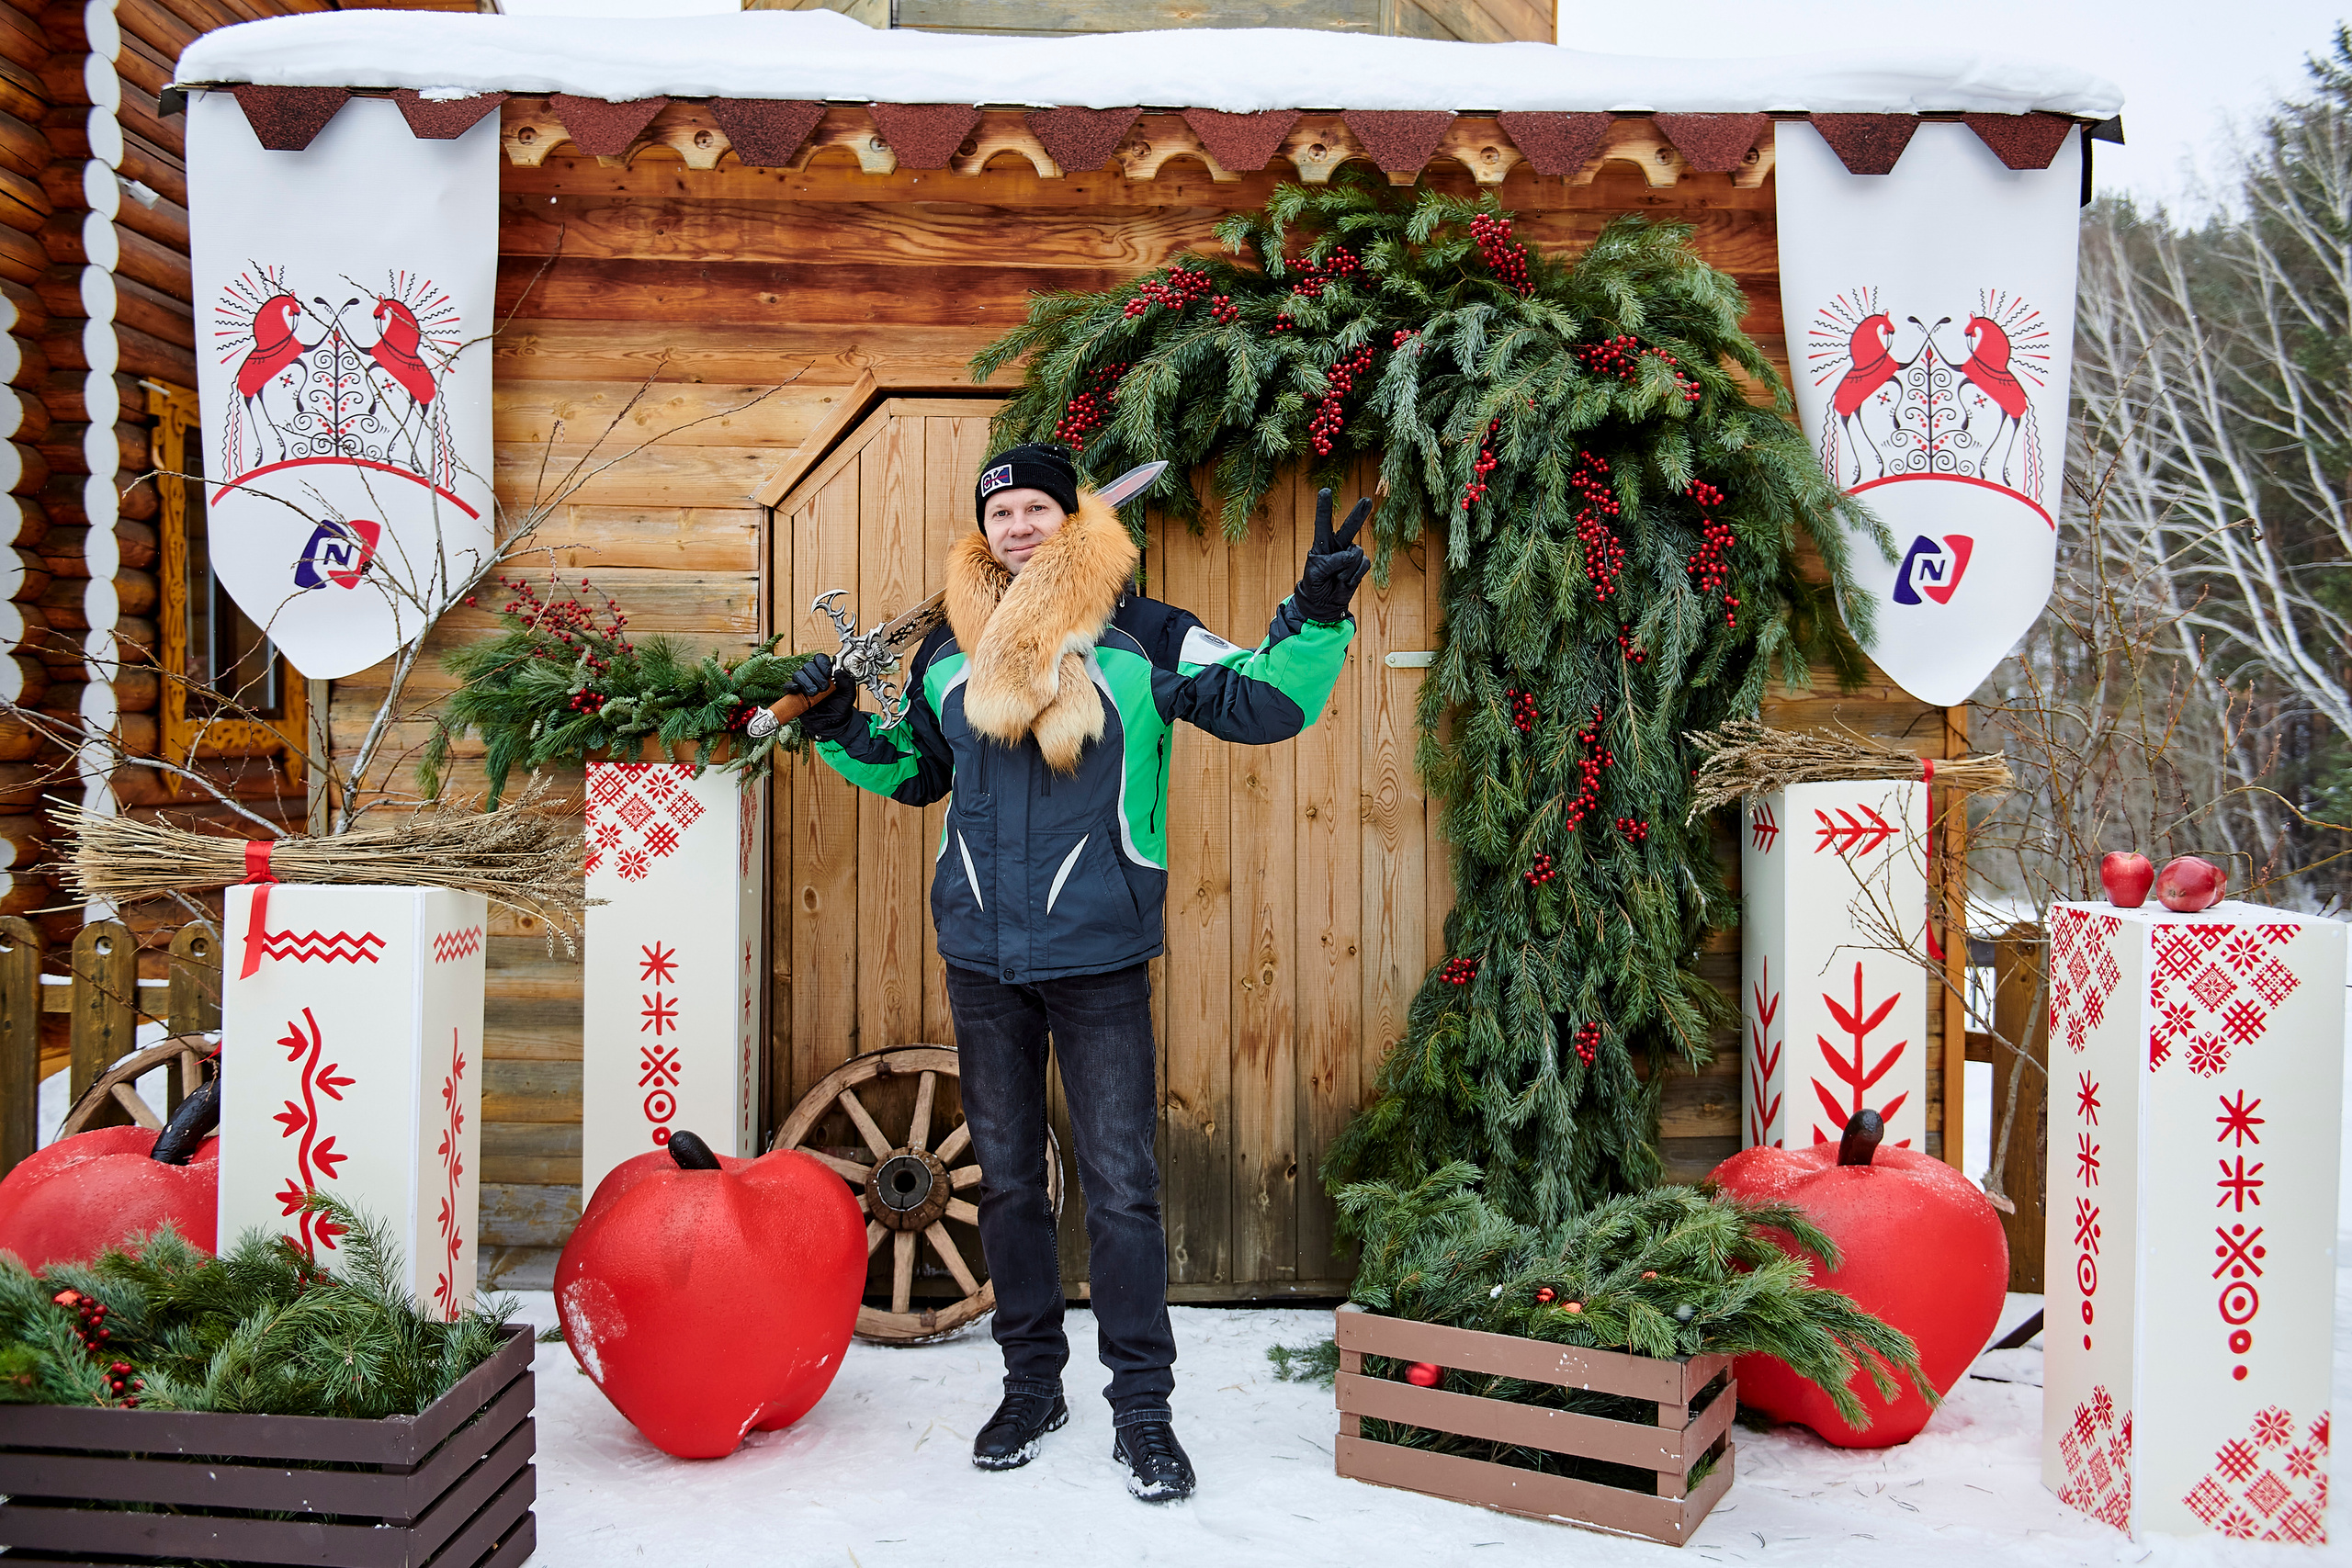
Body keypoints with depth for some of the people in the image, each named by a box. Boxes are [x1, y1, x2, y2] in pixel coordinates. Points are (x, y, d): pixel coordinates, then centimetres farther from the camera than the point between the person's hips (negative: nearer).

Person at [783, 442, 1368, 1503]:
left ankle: (1140, 1406, 13)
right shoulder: (951, 651, 8)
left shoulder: (1141, 637, -3)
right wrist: (842, 730, 7)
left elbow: (1263, 703, -5)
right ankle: (1031, 1383, 28)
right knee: (1007, 1178, 13)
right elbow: (914, 770, 22)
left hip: (1099, 959, -3)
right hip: (981, 958, 4)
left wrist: (1315, 617, -18)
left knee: (1121, 1185, 0)